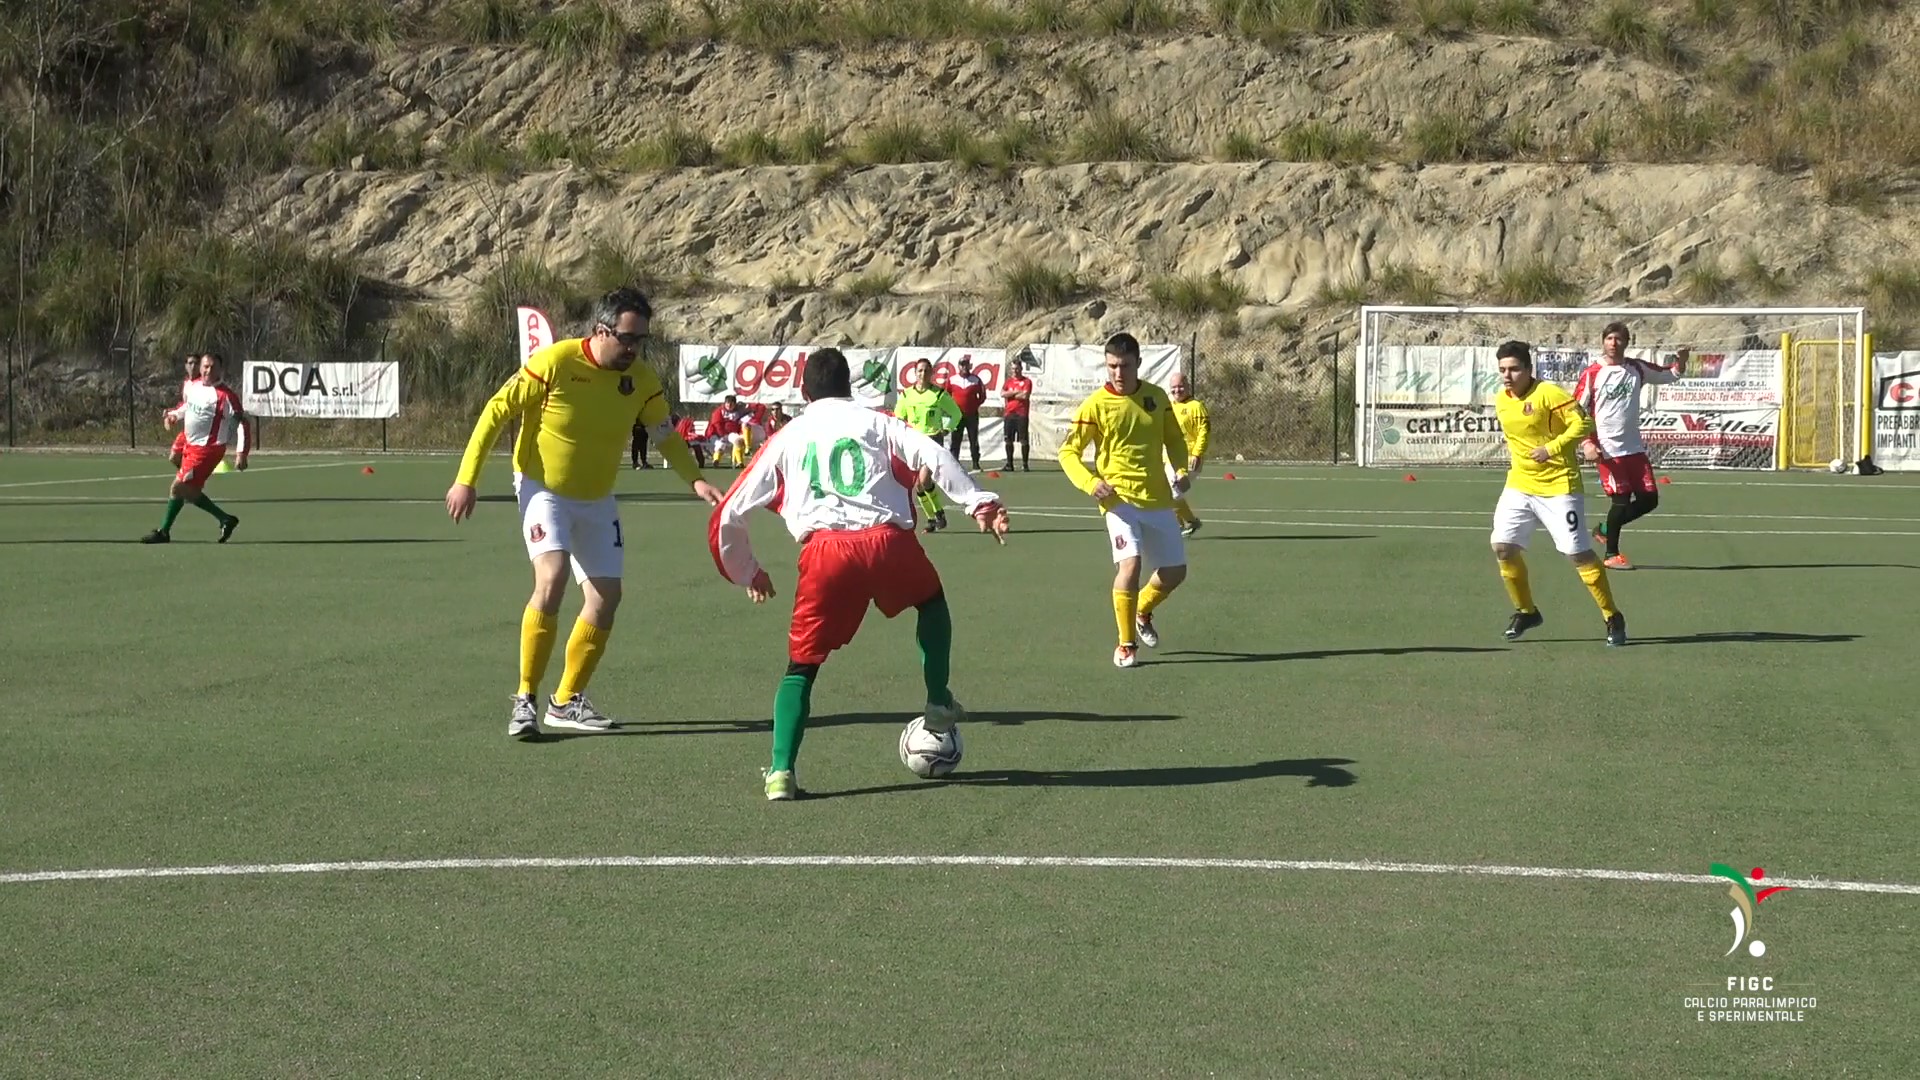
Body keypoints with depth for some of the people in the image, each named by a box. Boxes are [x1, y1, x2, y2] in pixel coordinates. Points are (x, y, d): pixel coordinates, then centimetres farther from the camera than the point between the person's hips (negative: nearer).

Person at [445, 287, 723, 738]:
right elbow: (496, 411, -14)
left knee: (607, 594, 2)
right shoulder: (554, 362, -22)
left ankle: (567, 700, 20)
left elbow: (666, 437, 2)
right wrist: (466, 480, -16)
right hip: (543, 489, -6)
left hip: (596, 499, 6)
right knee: (552, 579, -24)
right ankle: (525, 700, -14)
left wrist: (696, 480, -16)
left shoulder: (642, 380, -9)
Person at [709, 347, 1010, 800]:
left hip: (824, 551, 0)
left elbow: (728, 517, 23)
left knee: (802, 665, 12)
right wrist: (978, 502, -6)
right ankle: (939, 704, 33)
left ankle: (781, 771, -4)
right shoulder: (877, 423, 22)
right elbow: (934, 456, 1)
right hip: (887, 540, 0)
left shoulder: (786, 438, 24)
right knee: (931, 601, 34)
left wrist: (746, 573, 38)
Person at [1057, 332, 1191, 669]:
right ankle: (1126, 644, -5)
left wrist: (1182, 471, 0)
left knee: (1175, 571, 11)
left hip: (1158, 499, 5)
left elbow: (1174, 439, 18)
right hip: (1120, 498, -5)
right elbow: (1068, 452, -3)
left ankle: (1142, 613, 42)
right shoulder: (1096, 405, -8)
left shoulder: (1157, 397, 4)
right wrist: (1090, 482, -19)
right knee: (1130, 565, -22)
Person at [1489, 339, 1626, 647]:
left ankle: (1612, 618, 7)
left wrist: (1552, 448, -25)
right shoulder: (1501, 401, 7)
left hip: (1558, 486, -7)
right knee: (1503, 546, -4)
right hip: (1519, 486, 7)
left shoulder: (1548, 394, -16)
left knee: (1578, 553, -6)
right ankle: (1526, 611, 16)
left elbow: (1583, 423, -19)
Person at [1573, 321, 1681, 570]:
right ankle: (1611, 554, 11)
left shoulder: (1637, 368, 5)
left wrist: (1680, 362, -7)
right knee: (1621, 500, -6)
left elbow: (1668, 375, 16)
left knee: (1649, 499, 4)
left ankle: (1606, 529, 24)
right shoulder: (1591, 374, -6)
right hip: (1607, 450, -5)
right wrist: (1586, 443, -15)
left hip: (1634, 448, 5)